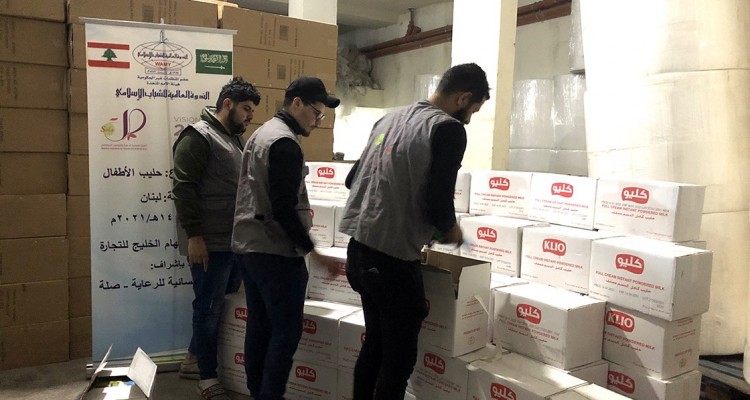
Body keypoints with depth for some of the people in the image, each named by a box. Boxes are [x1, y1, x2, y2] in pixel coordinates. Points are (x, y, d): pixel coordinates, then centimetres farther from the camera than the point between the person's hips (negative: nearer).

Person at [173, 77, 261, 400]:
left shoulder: (234, 139, 17)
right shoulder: (198, 136, -10)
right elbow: (183, 188, -16)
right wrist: (194, 235, -21)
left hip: (233, 240, 9)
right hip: (210, 242, -8)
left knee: (217, 303, 16)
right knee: (209, 306, 2)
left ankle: (193, 359, 34)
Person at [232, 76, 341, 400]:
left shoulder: (261, 134, 15)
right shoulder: (285, 143, -17)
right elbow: (284, 209, -22)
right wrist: (312, 251, -17)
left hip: (248, 245, 10)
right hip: (275, 252, -10)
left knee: (259, 325, 14)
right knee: (286, 331, -3)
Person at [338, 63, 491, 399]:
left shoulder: (389, 118, 13)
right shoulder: (448, 128, -10)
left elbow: (352, 179, 18)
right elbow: (437, 204, -18)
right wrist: (450, 230, 2)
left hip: (359, 249, 8)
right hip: (393, 258, -8)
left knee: (374, 345, 22)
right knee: (398, 359, 6)